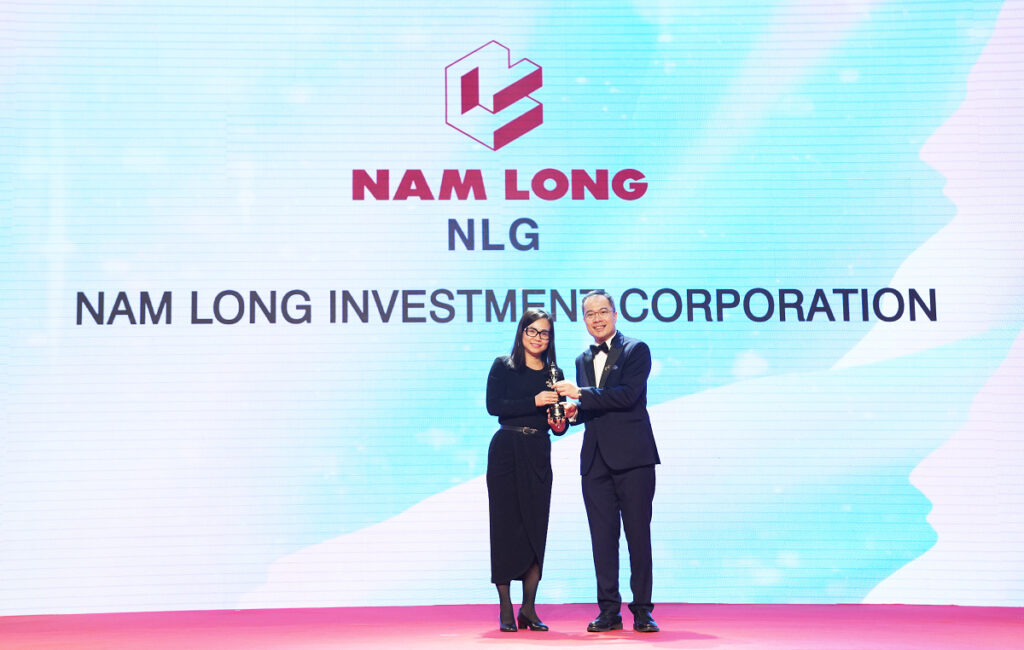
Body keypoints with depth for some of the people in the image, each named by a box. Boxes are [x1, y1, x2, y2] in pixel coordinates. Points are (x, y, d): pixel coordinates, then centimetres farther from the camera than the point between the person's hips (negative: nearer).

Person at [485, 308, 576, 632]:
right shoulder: (503, 366, 3)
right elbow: (493, 405, -11)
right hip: (506, 451, -3)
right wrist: (533, 402, -18)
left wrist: (565, 417, -9)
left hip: (539, 454, 3)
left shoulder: (554, 374, 12)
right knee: (505, 525, -1)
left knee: (536, 527, 1)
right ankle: (505, 608, 5)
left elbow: (558, 426, 14)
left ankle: (529, 608, 8)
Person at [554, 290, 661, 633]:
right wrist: (573, 413, 0)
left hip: (632, 456, -5)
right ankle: (609, 610, 10)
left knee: (638, 534, -1)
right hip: (595, 459, 5)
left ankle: (642, 610, 6)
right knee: (602, 536, 5)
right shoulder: (583, 360, 18)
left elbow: (628, 395, -15)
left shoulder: (636, 350, -1)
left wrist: (580, 394, -15)